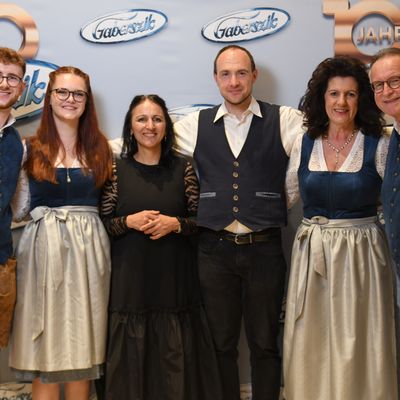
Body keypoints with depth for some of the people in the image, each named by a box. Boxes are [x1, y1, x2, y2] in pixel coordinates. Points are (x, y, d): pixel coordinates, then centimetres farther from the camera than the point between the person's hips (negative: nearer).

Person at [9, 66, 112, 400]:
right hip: (44, 248, -2)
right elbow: (18, 208, 2)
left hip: (89, 249, 2)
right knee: (46, 347, 1)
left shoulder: (100, 148, 10)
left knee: (83, 347, 6)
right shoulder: (30, 149, 4)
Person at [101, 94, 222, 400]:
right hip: (130, 274, 0)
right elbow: (103, 222, 3)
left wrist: (175, 224, -12)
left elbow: (200, 219, 5)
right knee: (132, 353, 4)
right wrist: (130, 222, -14)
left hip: (175, 274, 0)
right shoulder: (117, 169, 3)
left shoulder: (182, 168, 3)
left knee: (177, 351, 3)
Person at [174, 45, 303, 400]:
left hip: (264, 250, -1)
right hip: (214, 250, 2)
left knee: (265, 344, 10)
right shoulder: (197, 125, 7)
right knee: (221, 343, 12)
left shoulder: (286, 121, 1)